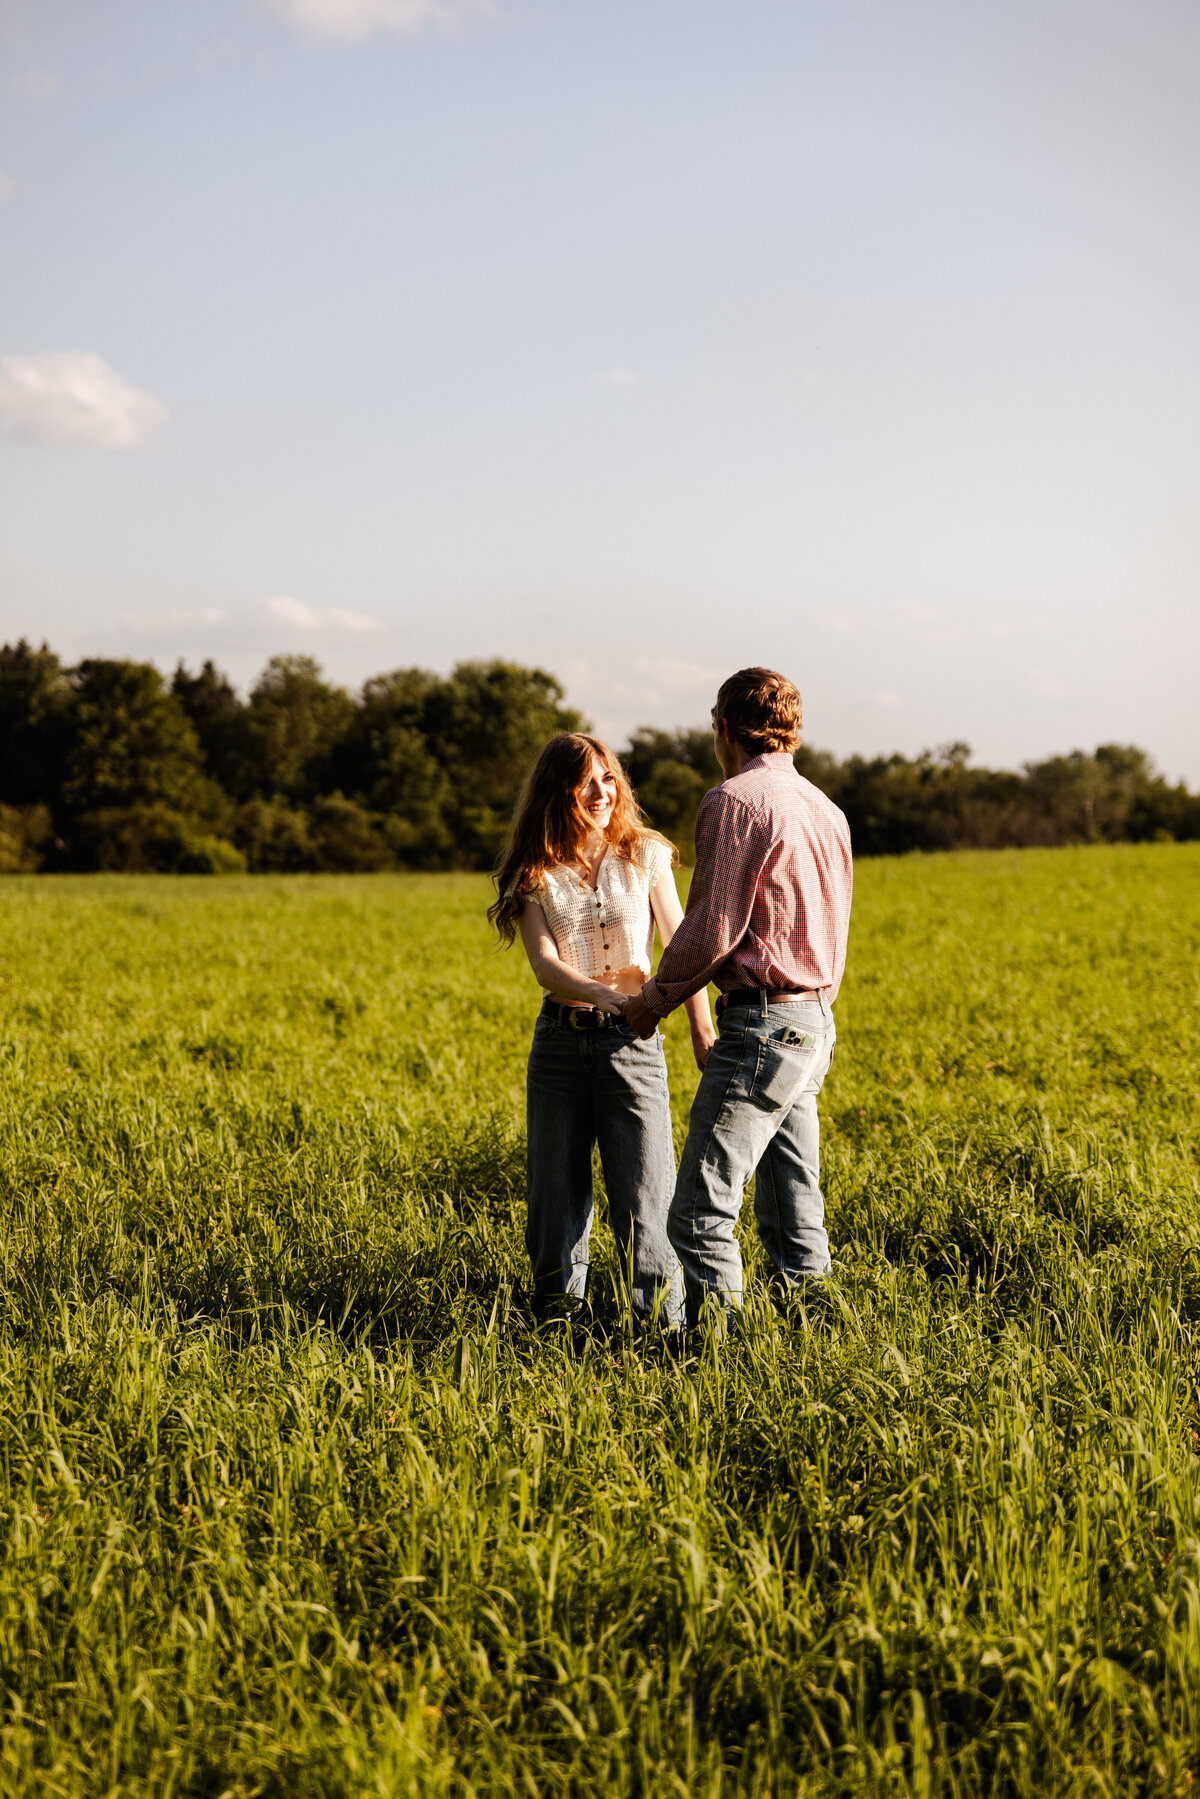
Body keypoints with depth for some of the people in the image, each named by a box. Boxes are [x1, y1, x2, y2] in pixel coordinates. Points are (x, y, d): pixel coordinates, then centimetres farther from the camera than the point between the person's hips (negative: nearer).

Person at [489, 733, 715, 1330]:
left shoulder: (645, 855, 2)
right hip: (560, 1039, 1)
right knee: (557, 1188, 8)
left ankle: (666, 1320, 1)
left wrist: (702, 1029, 3)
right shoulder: (535, 873, 1)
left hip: (632, 1040, -1)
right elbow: (545, 965, -10)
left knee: (644, 1190, -6)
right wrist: (603, 993, -29)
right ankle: (557, 1311, 23)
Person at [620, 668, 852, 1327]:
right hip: (814, 1021, 9)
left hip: (761, 1022, -9)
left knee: (701, 1214, -8)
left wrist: (654, 998, -1)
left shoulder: (734, 800, -10)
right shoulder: (825, 809, 17)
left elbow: (713, 928, -13)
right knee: (794, 1216, 12)